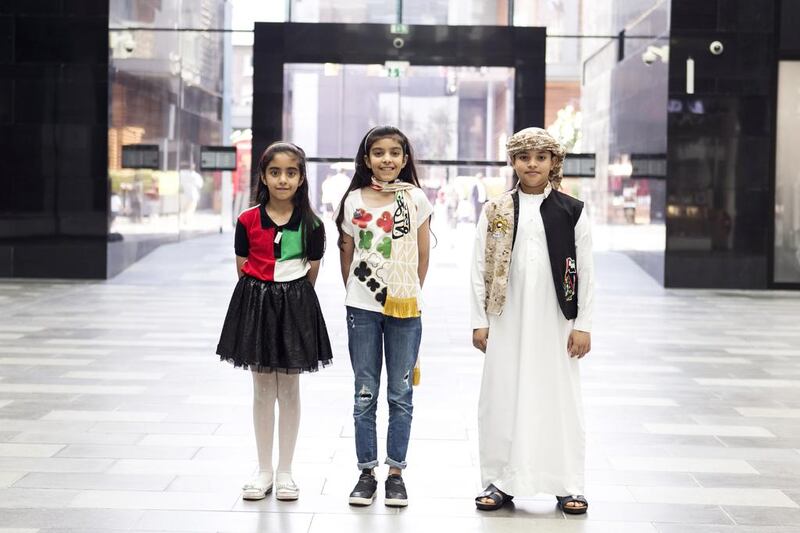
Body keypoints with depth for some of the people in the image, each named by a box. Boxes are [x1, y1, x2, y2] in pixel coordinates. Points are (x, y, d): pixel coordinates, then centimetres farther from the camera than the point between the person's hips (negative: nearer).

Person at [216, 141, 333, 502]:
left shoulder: (311, 225, -4)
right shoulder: (248, 221, -3)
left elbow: (311, 274, 3)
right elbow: (243, 269, 3)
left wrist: (292, 297, 1)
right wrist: (261, 296, -2)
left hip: (295, 305, -1)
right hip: (255, 303, 1)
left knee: (290, 390, 6)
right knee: (263, 390, 7)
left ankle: (285, 472, 16)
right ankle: (263, 471, 17)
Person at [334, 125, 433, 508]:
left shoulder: (415, 199, -1)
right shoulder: (353, 201, 1)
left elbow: (423, 255, 5)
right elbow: (346, 255, 9)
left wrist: (410, 295, 7)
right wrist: (354, 295, 9)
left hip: (404, 308, -1)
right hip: (362, 308, 1)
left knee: (400, 394, 6)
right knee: (365, 394, 6)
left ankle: (396, 472, 15)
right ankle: (366, 473, 15)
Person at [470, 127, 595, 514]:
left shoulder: (572, 211, 3)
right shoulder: (495, 211, 4)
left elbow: (584, 272, 2)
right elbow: (480, 269, 4)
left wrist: (582, 324, -2)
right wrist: (479, 321, 0)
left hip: (554, 319, -1)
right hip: (507, 319, 1)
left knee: (559, 397, 3)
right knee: (502, 397, 4)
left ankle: (567, 485, 13)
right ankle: (501, 482, 15)